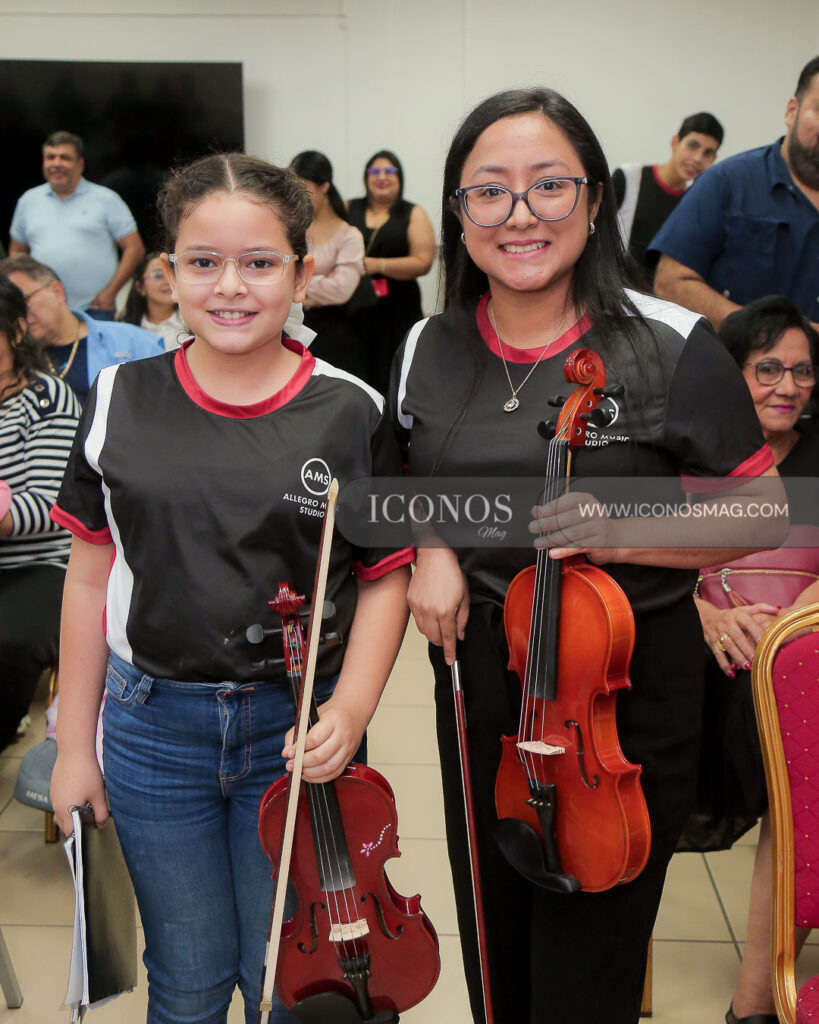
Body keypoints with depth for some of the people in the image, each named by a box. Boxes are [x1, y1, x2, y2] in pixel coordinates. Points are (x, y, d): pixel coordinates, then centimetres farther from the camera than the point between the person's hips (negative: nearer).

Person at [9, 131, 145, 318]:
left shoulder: (106, 199, 5)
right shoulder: (28, 200, 16)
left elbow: (134, 248, 0)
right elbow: (16, 251, 23)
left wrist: (110, 292, -8)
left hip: (95, 310, -3)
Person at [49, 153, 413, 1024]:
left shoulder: (350, 413, -8)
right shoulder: (121, 399, -3)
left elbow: (384, 578, -2)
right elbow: (91, 576, 1)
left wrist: (350, 709, -16)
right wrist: (73, 745, 3)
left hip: (298, 729, -1)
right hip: (152, 727, 2)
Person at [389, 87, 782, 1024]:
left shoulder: (670, 349, -13)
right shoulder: (427, 352, 0)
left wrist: (625, 535, -23)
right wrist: (432, 547, -6)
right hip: (477, 679, 4)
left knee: (591, 948, 13)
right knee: (492, 933, 22)